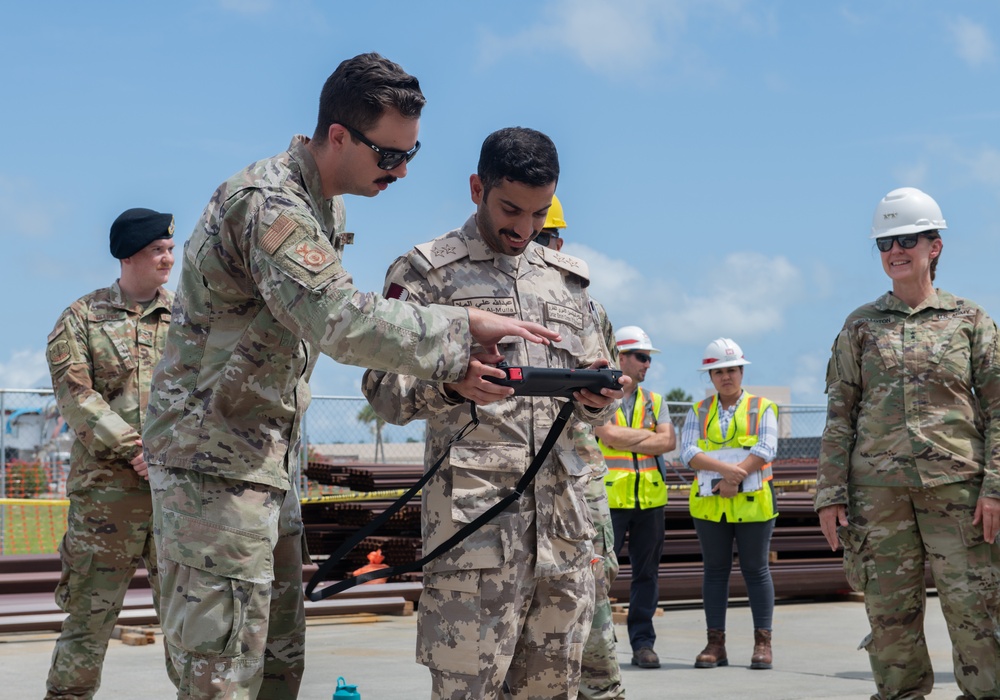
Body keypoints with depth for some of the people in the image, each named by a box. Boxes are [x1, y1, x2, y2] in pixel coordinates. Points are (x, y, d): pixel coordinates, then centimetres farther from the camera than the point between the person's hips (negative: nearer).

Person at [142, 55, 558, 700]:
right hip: (214, 462, -10)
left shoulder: (326, 205, 11)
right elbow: (341, 322, -35)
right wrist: (465, 326, -29)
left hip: (269, 459, 10)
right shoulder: (268, 203, -22)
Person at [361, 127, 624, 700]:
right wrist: (453, 386, -20)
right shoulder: (426, 271, 5)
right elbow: (382, 388, 0)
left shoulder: (568, 278, 20)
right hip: (473, 502, -5)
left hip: (564, 503, 5)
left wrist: (597, 397, -1)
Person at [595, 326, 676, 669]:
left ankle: (643, 643, 11)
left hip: (650, 499, 5)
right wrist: (648, 434, -5)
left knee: (647, 573, 6)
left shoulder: (653, 400, 15)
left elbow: (669, 441, 1)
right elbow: (608, 435, -16)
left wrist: (626, 440, -9)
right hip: (610, 497, -5)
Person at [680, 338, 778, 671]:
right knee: (715, 570, 4)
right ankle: (715, 644, 8)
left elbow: (766, 450, -7)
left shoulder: (762, 408, 6)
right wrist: (725, 469, -19)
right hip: (710, 504, 2)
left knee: (756, 570, 0)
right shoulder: (698, 412, 11)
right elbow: (688, 452, -3)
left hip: (752, 502, -2)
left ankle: (762, 643, 4)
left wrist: (734, 478, -18)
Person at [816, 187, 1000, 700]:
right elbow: (839, 415, 9)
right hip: (878, 487, 2)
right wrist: (830, 494, 1)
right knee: (890, 612, 3)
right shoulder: (861, 326, 11)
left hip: (956, 484, -1)